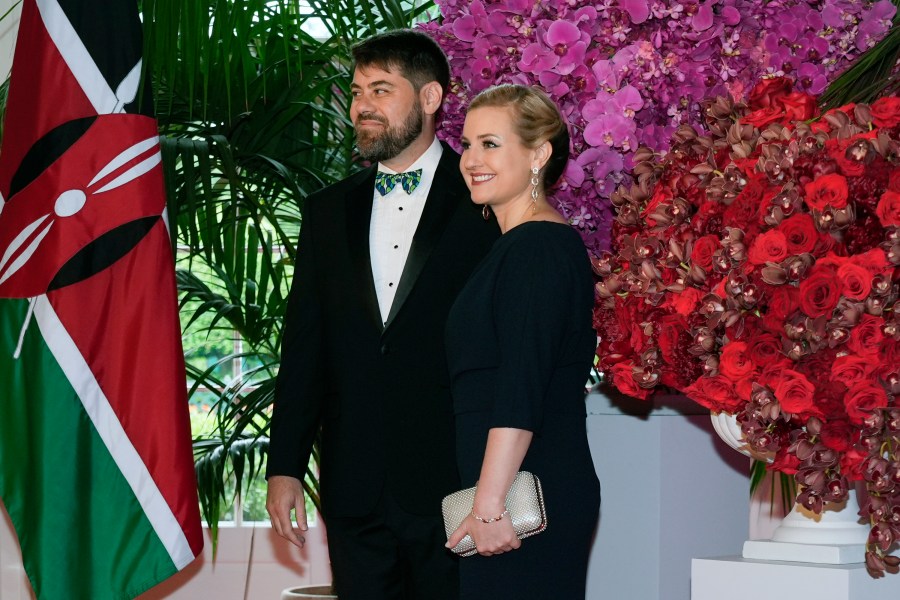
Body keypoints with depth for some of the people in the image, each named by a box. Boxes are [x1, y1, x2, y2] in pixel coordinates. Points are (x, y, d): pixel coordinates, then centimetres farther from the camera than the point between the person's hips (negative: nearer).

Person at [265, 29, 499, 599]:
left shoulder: (485, 201, -2)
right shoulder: (329, 210, 13)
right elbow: (304, 348, 12)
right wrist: (285, 467, 6)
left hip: (454, 485, -4)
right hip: (354, 488, 4)